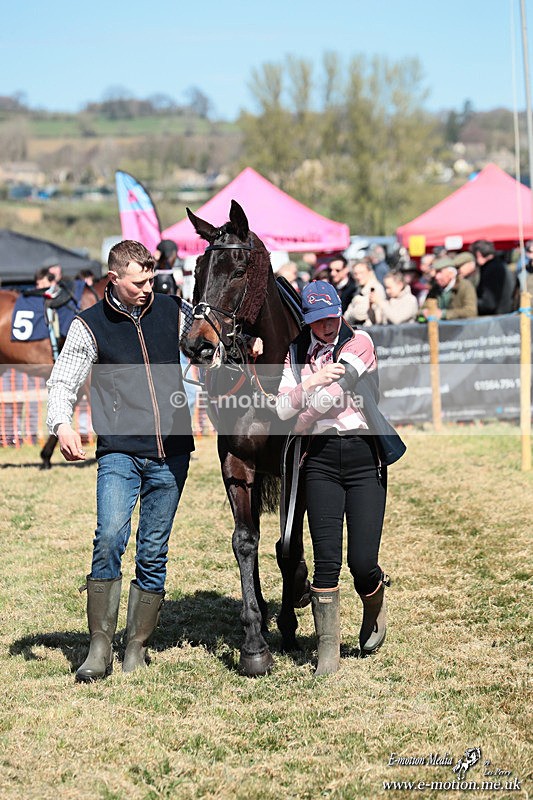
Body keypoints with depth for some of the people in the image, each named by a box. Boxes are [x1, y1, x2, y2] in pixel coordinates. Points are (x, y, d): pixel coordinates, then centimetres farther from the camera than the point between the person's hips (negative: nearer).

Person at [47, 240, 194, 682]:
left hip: (171, 453, 3)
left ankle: (137, 648, 16)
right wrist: (62, 424, -20)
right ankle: (100, 647, -15)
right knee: (111, 537, -21)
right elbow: (63, 382, -1)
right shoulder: (90, 326, 1)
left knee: (154, 554, 5)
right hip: (119, 452, -3)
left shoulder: (173, 311, 7)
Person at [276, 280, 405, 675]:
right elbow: (283, 408, -3)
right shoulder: (297, 354, 10)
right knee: (327, 560, -5)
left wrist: (301, 425, -2)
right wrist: (312, 381, -19)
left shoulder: (359, 342, -2)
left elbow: (333, 392, -13)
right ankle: (328, 650, 4)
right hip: (321, 459, 2)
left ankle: (375, 605, 30)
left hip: (365, 455, -2)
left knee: (362, 562, -5)